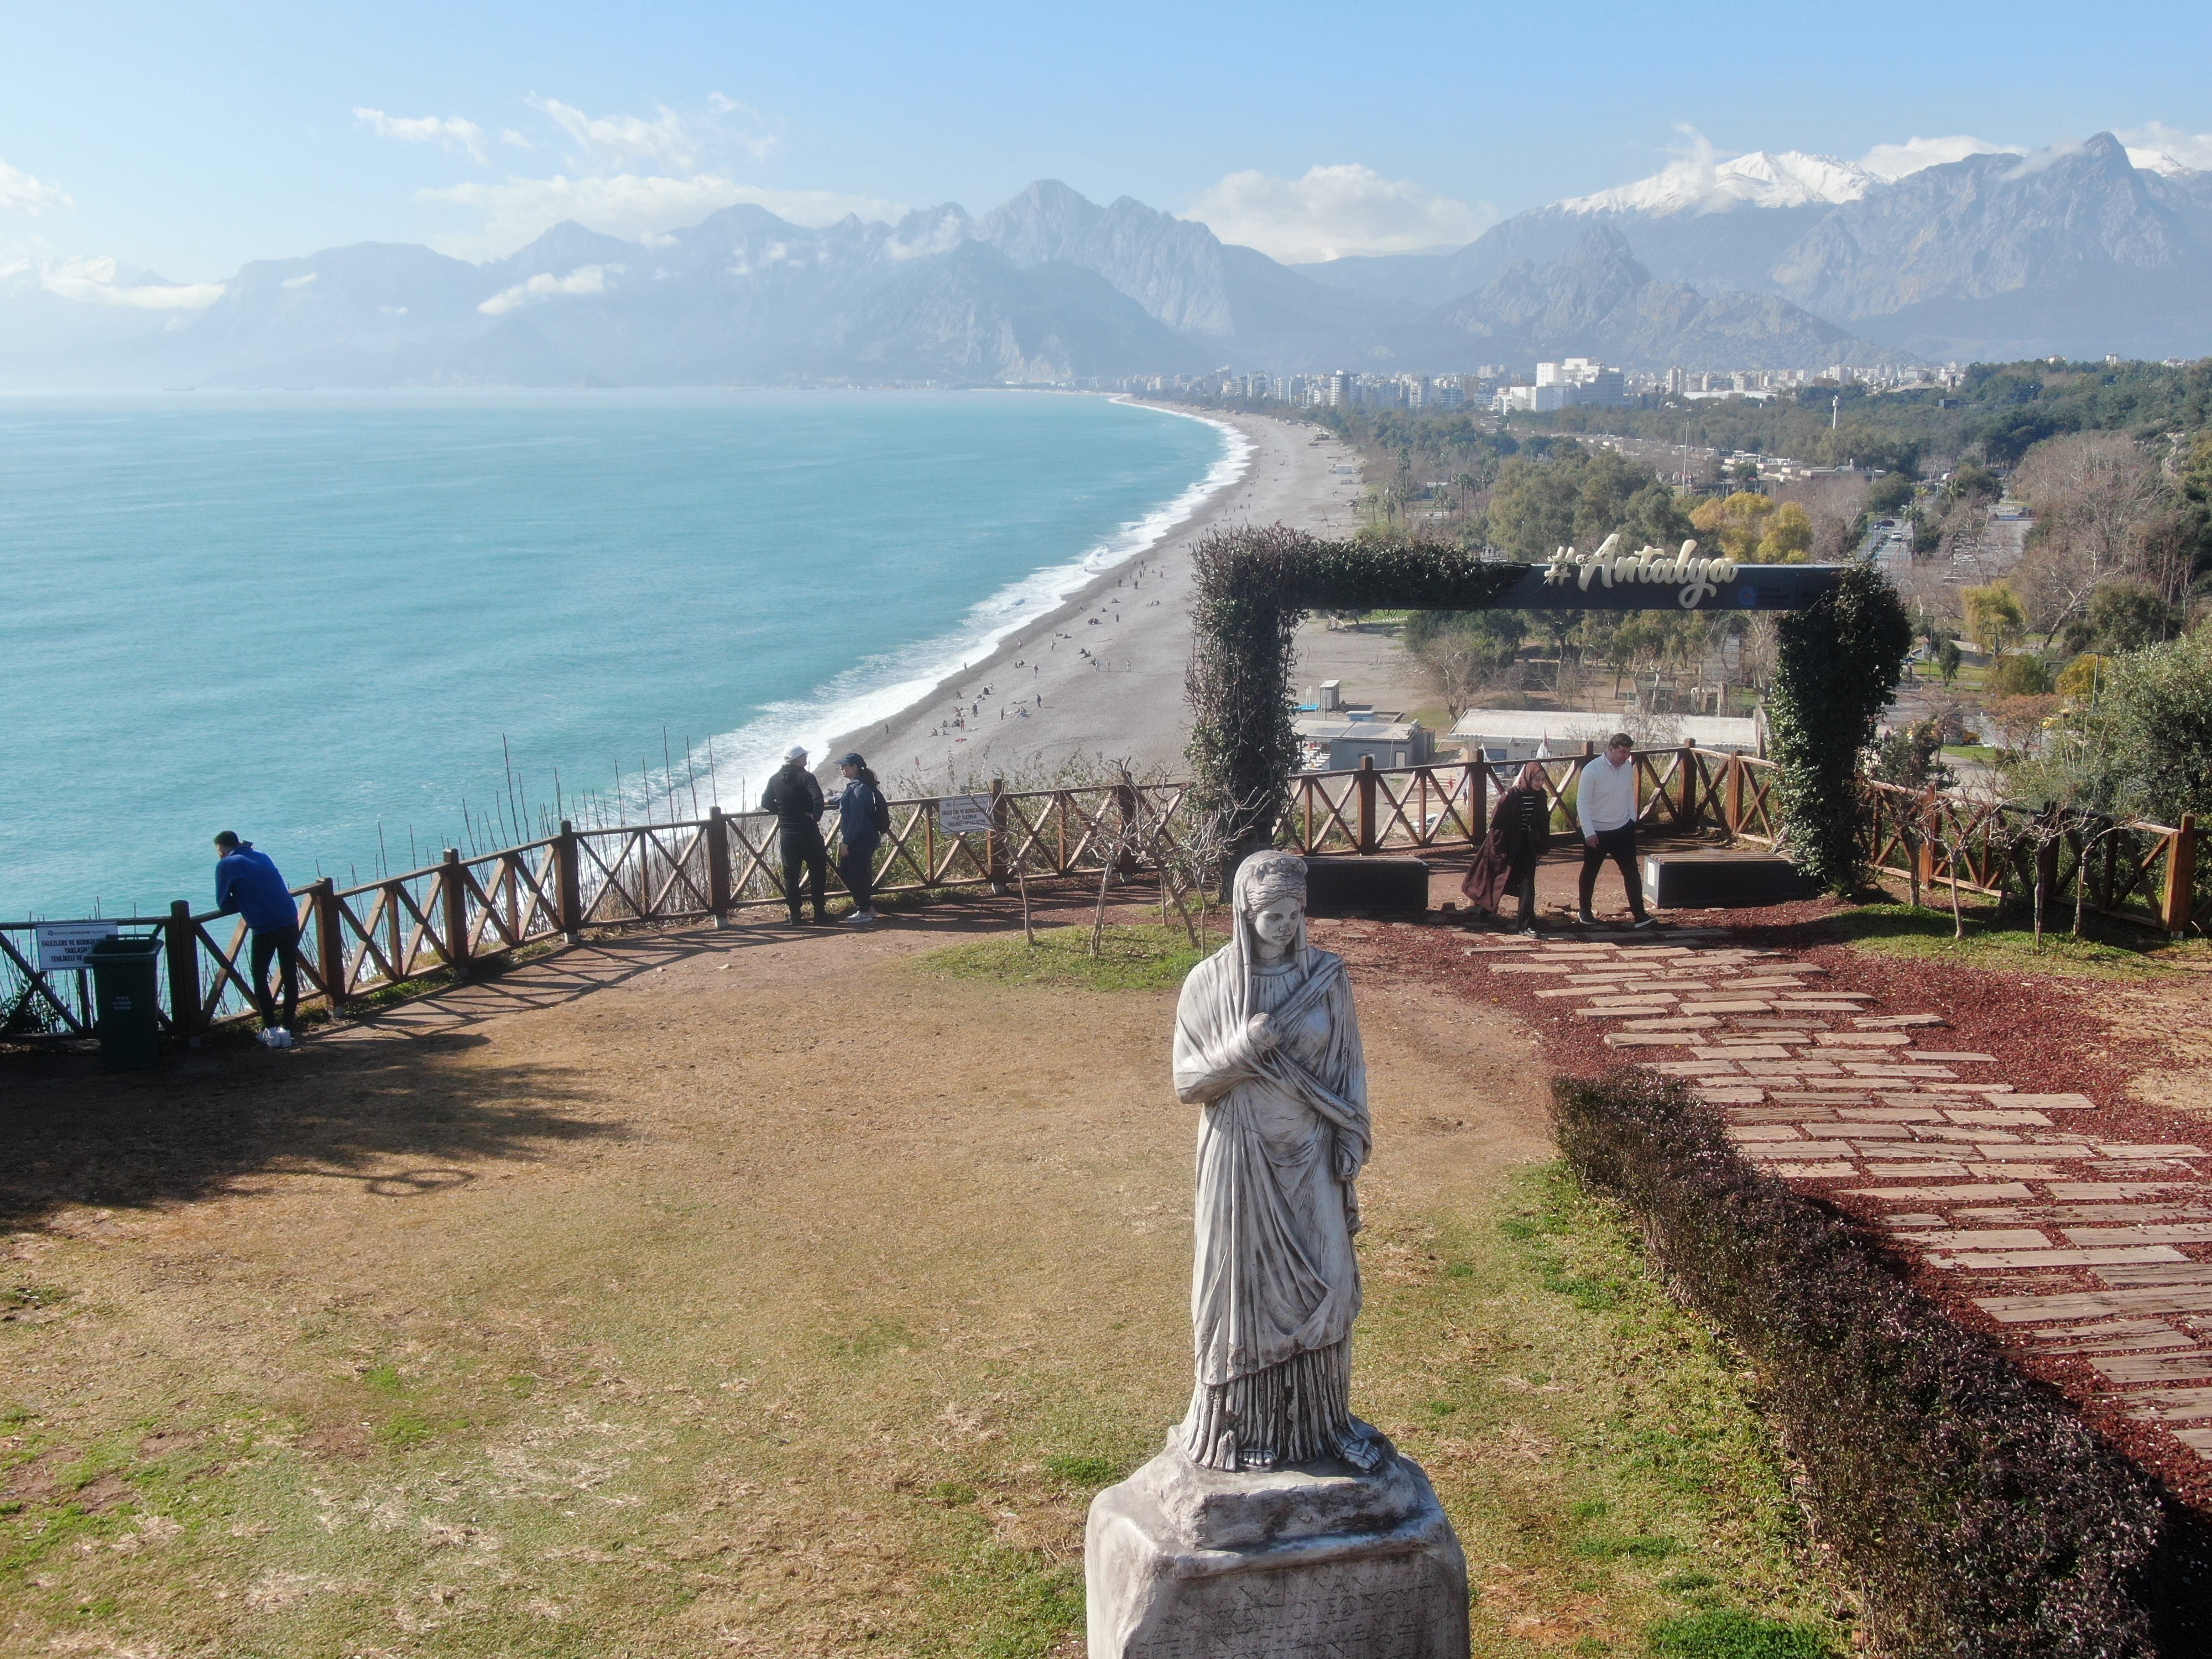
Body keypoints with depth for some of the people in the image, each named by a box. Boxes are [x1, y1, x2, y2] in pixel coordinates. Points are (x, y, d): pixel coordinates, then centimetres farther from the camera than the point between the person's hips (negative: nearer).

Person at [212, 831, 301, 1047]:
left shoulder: (226, 865, 3)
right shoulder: (263, 856, 20)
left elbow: (224, 905, 3)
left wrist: (245, 905, 18)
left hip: (264, 928, -5)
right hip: (290, 922, 5)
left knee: (260, 978, 11)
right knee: (290, 977, 10)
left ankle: (271, 1031, 6)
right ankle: (286, 1030, 11)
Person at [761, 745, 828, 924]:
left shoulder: (775, 779, 5)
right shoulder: (805, 777, -12)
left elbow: (766, 802, 6)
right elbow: (817, 798, -27)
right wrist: (816, 816, -13)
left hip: (787, 834, 4)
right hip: (808, 832, -4)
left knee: (791, 875, 9)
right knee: (817, 872, 8)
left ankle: (795, 915, 10)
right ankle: (819, 912, 9)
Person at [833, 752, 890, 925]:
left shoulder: (859, 788, -17)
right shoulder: (854, 786, 14)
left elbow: (856, 818, -21)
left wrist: (846, 841, -20)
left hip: (861, 840, -10)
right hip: (857, 840, 10)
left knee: (858, 874, -4)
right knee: (844, 872, 14)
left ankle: (865, 912, 4)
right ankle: (867, 907, 21)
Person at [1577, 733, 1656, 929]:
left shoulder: (1628, 767, -1)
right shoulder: (1592, 770, -18)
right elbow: (1582, 802, -17)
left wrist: (1632, 819, 11)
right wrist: (1589, 832, -19)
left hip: (1622, 829, 4)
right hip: (1597, 832, -4)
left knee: (1632, 872, 0)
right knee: (1590, 872, 12)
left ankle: (1640, 915, 2)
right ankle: (1585, 911, 27)